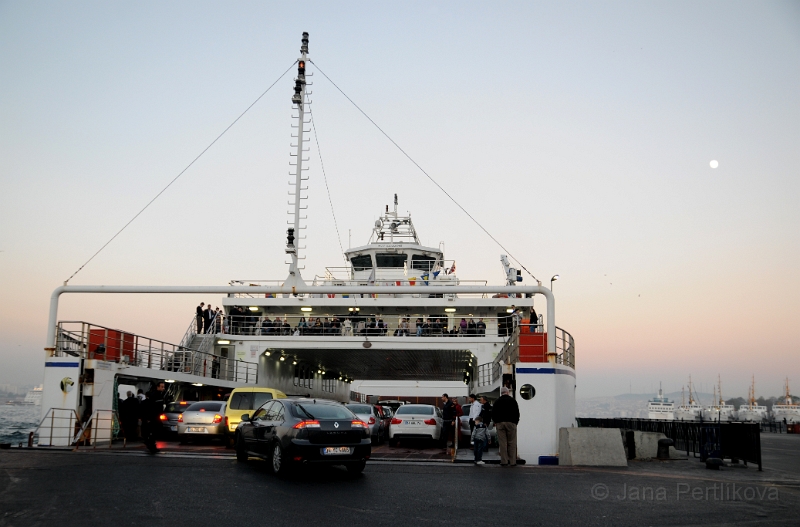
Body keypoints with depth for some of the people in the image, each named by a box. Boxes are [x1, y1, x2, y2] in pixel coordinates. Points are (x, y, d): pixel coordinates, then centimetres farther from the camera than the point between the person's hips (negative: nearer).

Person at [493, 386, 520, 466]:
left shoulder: (497, 402, 7)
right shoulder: (513, 401, 4)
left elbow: (493, 413, 8)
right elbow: (517, 413, 5)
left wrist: (496, 422, 18)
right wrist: (516, 422, 15)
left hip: (500, 423, 1)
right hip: (511, 423, -1)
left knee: (502, 443, 1)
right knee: (512, 443, 2)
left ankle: (504, 461, -1)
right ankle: (512, 462, 0)